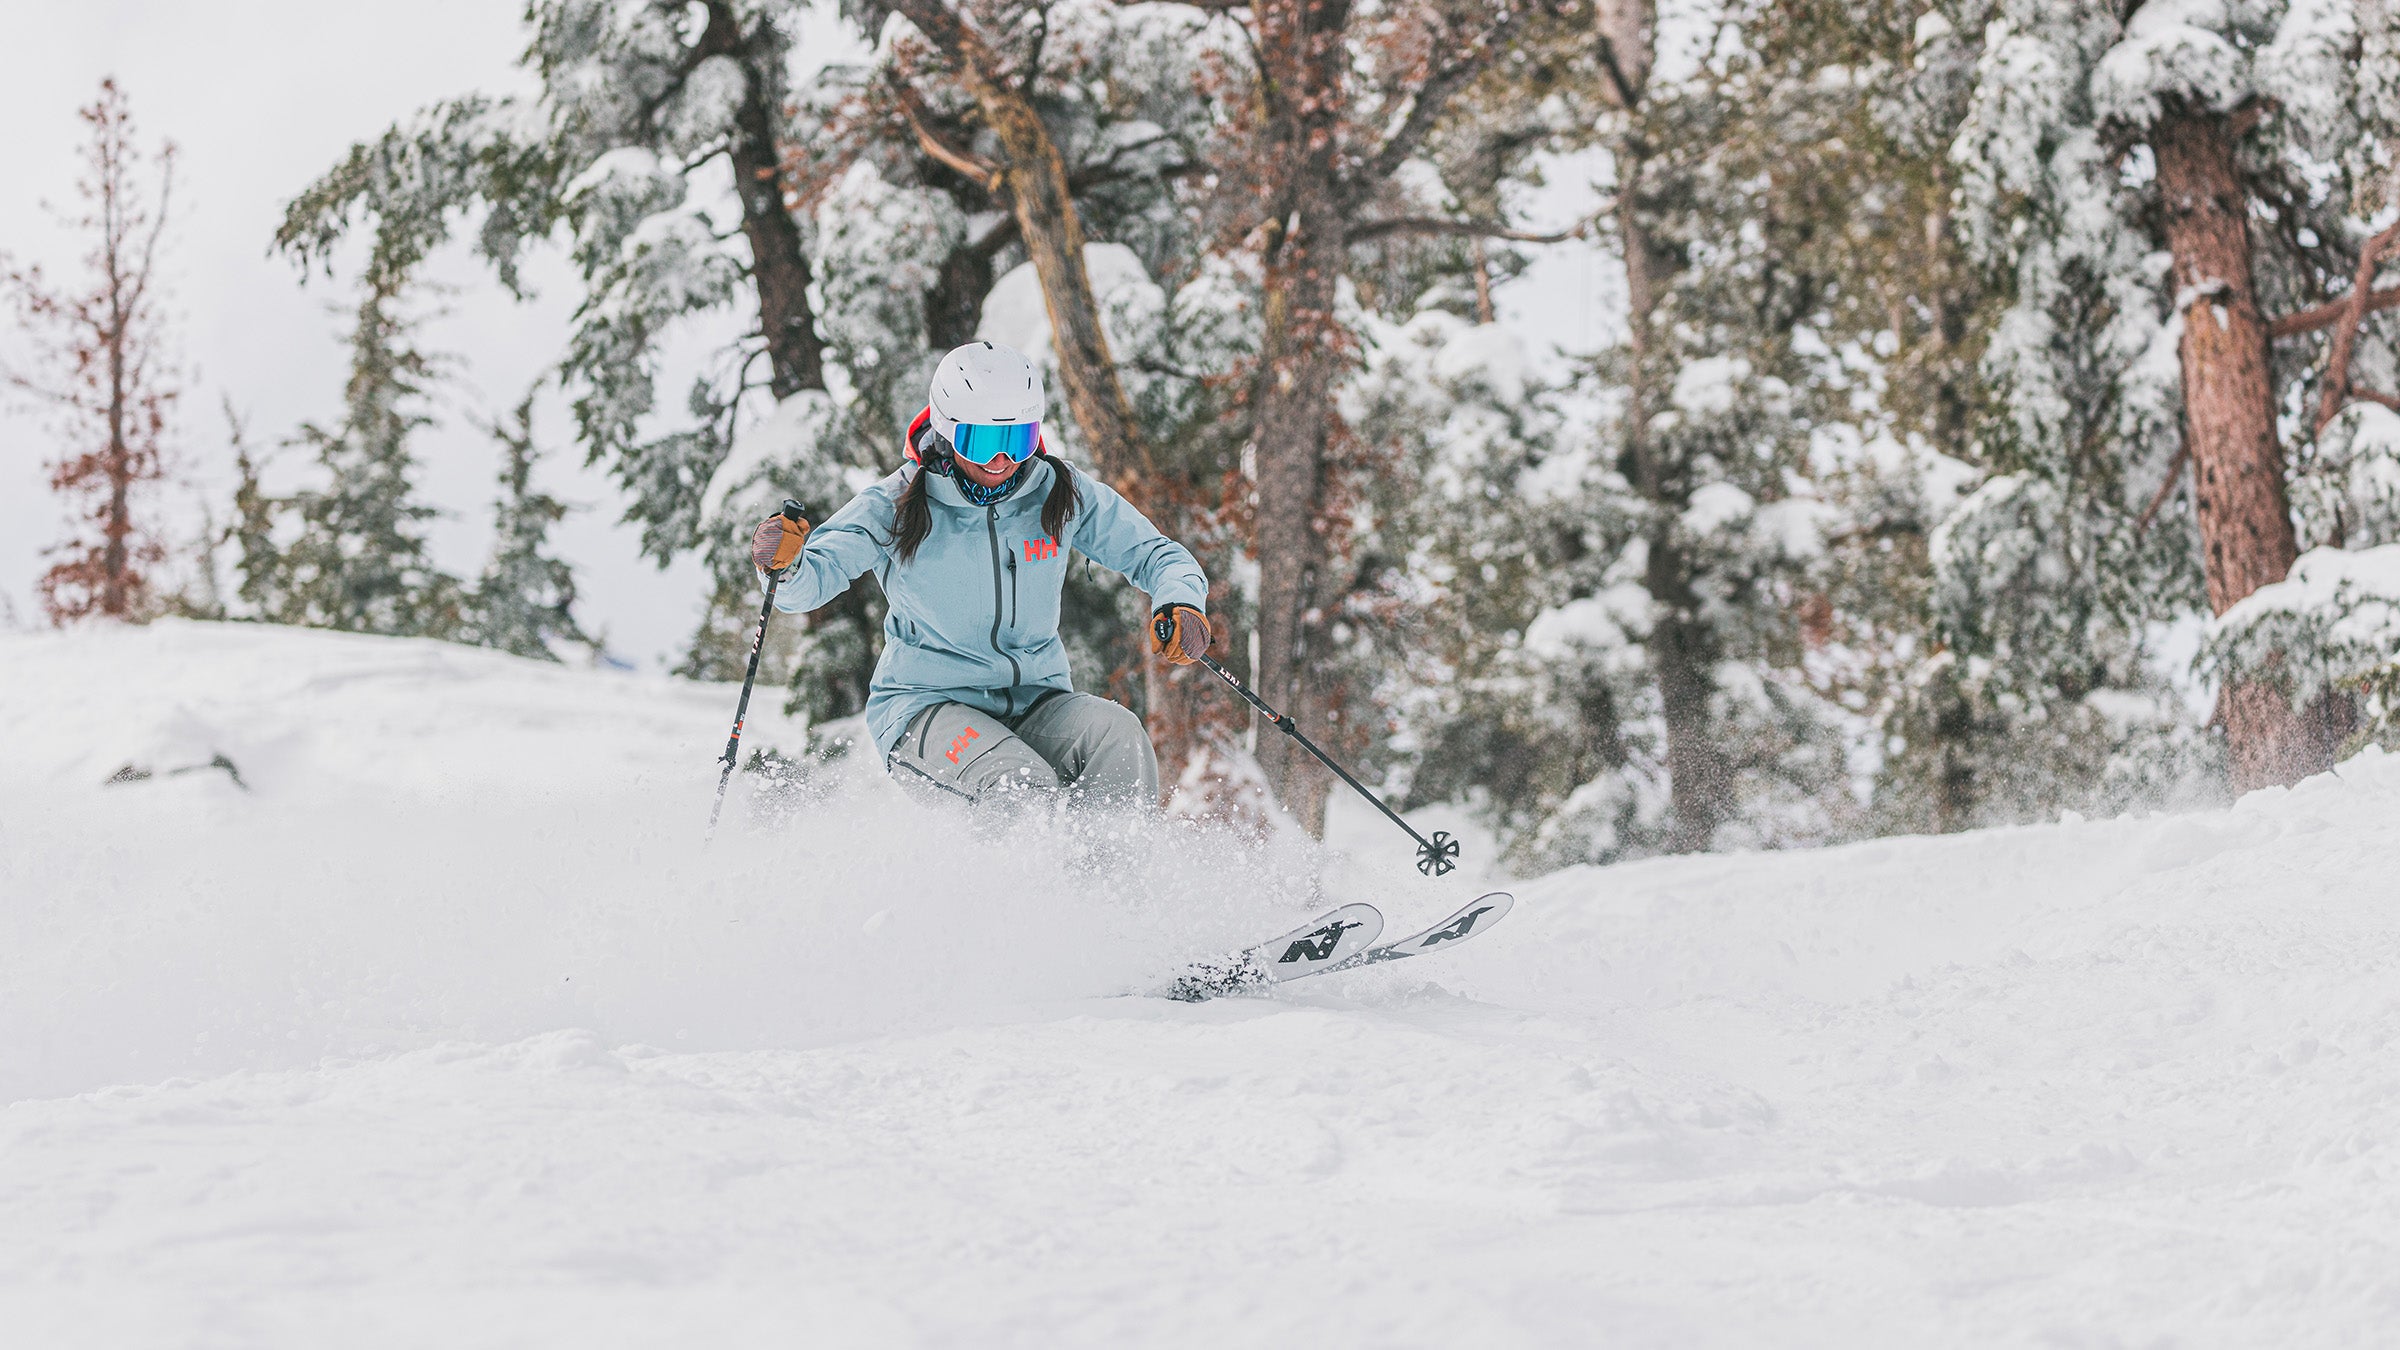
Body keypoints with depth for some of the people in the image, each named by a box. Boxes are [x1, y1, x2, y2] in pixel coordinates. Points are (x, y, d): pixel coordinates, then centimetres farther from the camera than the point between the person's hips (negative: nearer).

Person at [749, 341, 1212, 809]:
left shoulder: (1062, 495, -2)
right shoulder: (895, 507, -9)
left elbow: (1157, 555, 4)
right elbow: (806, 586, -14)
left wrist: (1181, 605, -20)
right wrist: (785, 563, -40)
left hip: (1035, 701, 3)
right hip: (925, 703, -3)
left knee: (1117, 733, -29)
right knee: (1027, 789, -32)